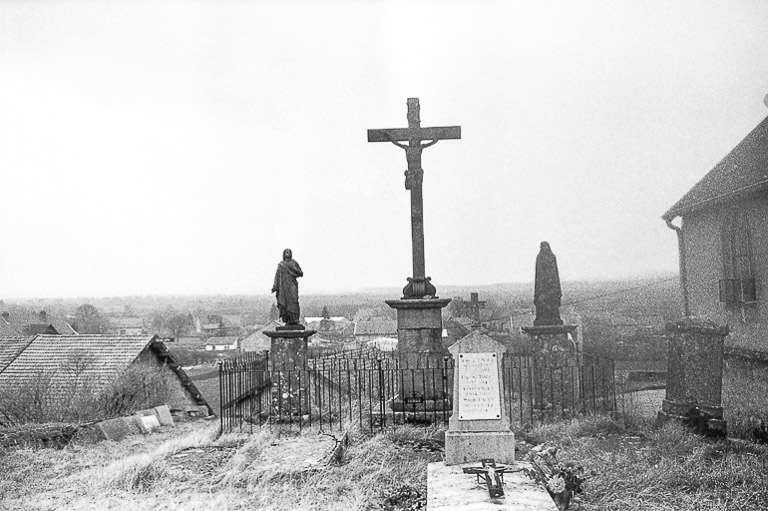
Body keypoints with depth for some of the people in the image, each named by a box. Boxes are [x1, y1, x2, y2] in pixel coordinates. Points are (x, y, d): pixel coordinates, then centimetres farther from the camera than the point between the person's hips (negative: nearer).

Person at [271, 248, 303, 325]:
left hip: (292, 285, 0)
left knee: (293, 301, -14)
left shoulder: (294, 263, 13)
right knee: (285, 303, -6)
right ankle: (287, 321, -2)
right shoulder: (280, 265, 13)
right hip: (284, 285, 1)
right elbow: (277, 276, 7)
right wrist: (275, 287, -3)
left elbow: (300, 273, 6)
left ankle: (295, 320, -16)